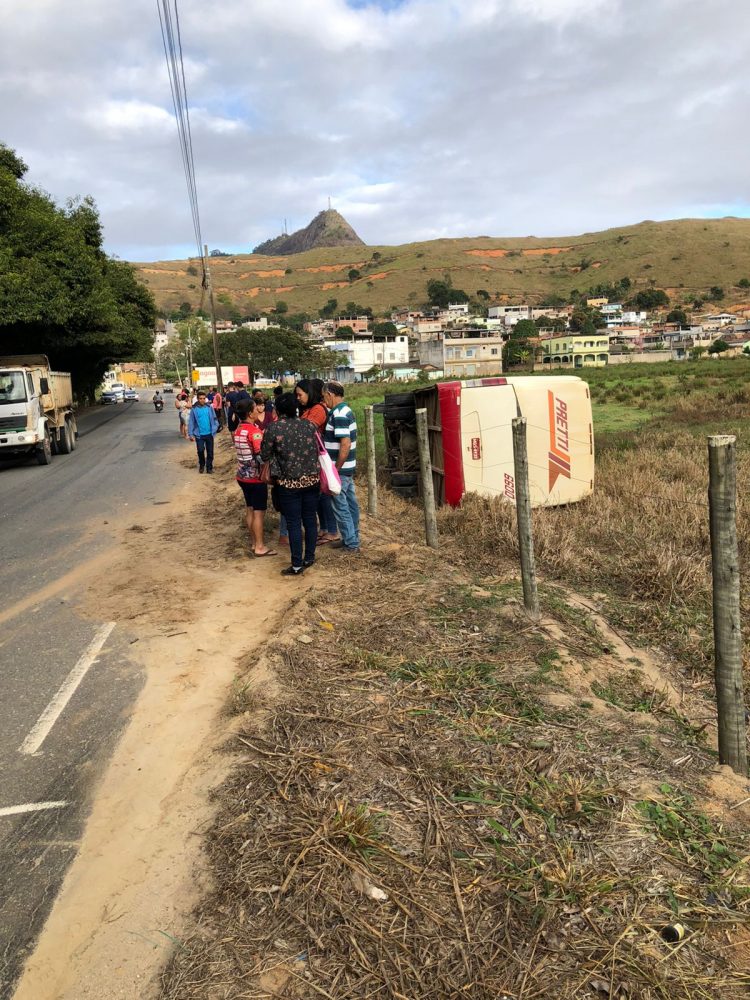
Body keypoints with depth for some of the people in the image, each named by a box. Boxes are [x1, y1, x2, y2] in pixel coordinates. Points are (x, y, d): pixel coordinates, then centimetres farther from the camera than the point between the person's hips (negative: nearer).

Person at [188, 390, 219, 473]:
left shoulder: (209, 407, -1)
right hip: (199, 435, -1)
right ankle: (201, 465, 22)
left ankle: (209, 467, 19)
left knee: (210, 452, 6)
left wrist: (214, 428, -5)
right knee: (200, 451, -2)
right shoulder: (194, 409, -4)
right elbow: (191, 422, -2)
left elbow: (214, 419, 7)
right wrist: (191, 434, -7)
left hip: (209, 434, 1)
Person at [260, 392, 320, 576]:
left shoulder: (274, 429, -10)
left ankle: (297, 565, 9)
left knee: (294, 524, 3)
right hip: (312, 479, 4)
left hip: (290, 483, -4)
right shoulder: (308, 424, 2)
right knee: (310, 519, 13)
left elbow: (265, 456, -3)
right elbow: (317, 450, 10)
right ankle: (309, 558, 24)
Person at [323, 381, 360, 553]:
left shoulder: (339, 415, -21)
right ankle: (352, 538, 26)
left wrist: (336, 469, -20)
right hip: (348, 467, 10)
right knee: (350, 503, 16)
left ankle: (351, 544, 5)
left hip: (340, 469, -10)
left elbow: (345, 445, -26)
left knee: (340, 506, -1)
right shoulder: (345, 410, 10)